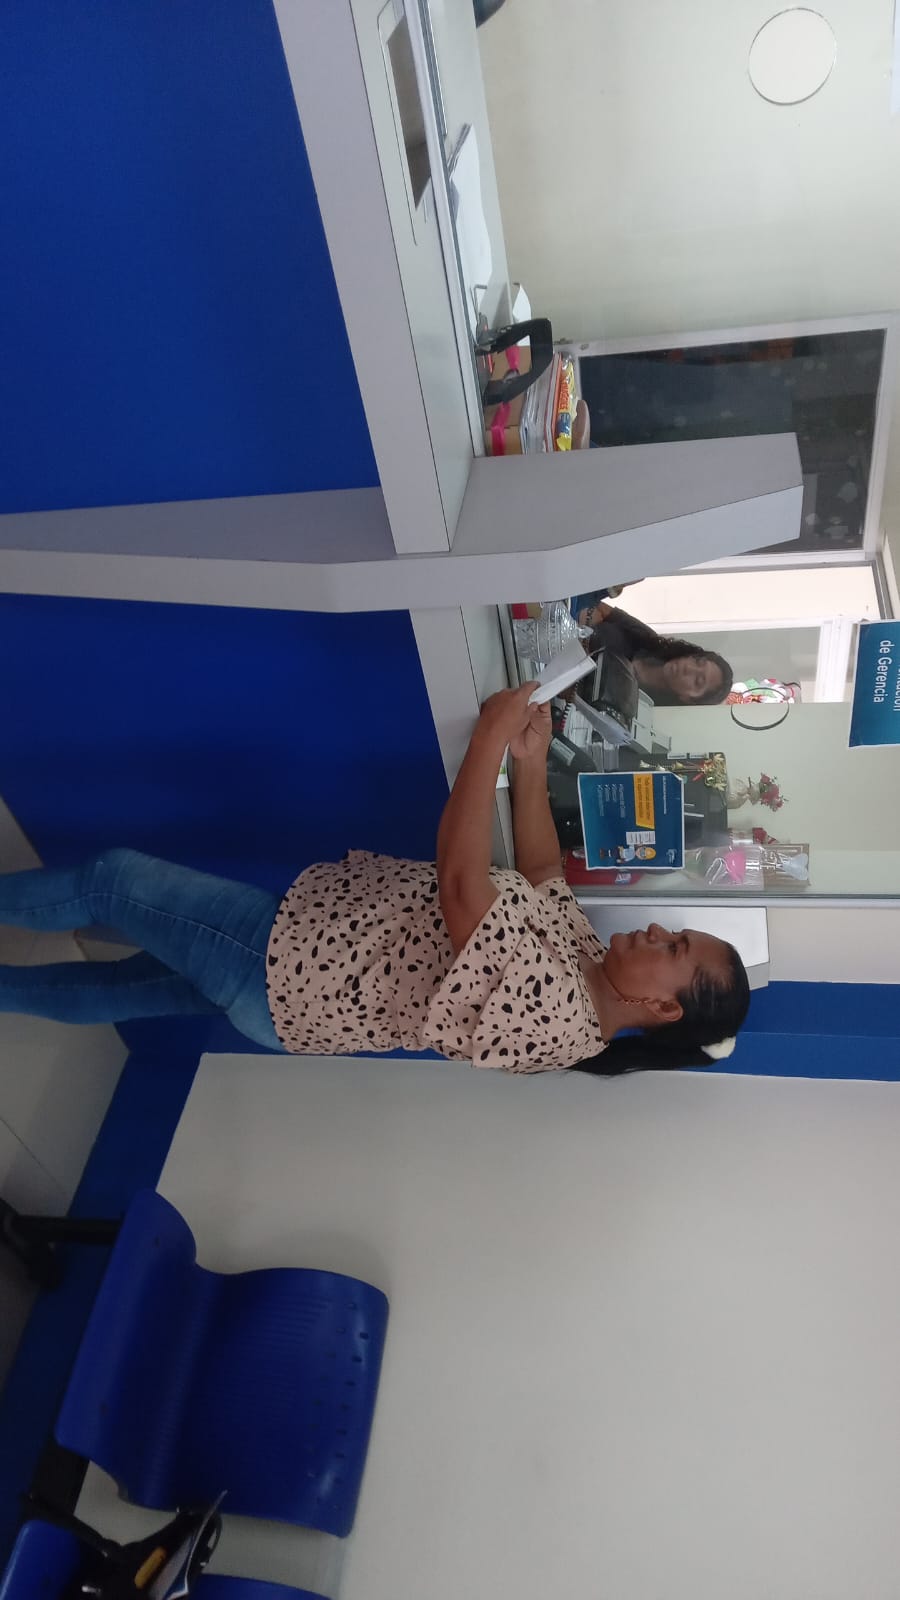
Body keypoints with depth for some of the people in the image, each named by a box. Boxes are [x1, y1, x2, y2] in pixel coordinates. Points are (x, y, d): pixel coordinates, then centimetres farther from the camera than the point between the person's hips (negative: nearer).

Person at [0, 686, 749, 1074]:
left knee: (112, 878, -2)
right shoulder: (581, 946, -4)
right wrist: (532, 762, -4)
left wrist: (492, 736, -34)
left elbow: (459, 883, -37)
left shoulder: (549, 1019, -31)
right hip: (319, 924, 8)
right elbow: (540, 869, 9)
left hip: (284, 973, -8)